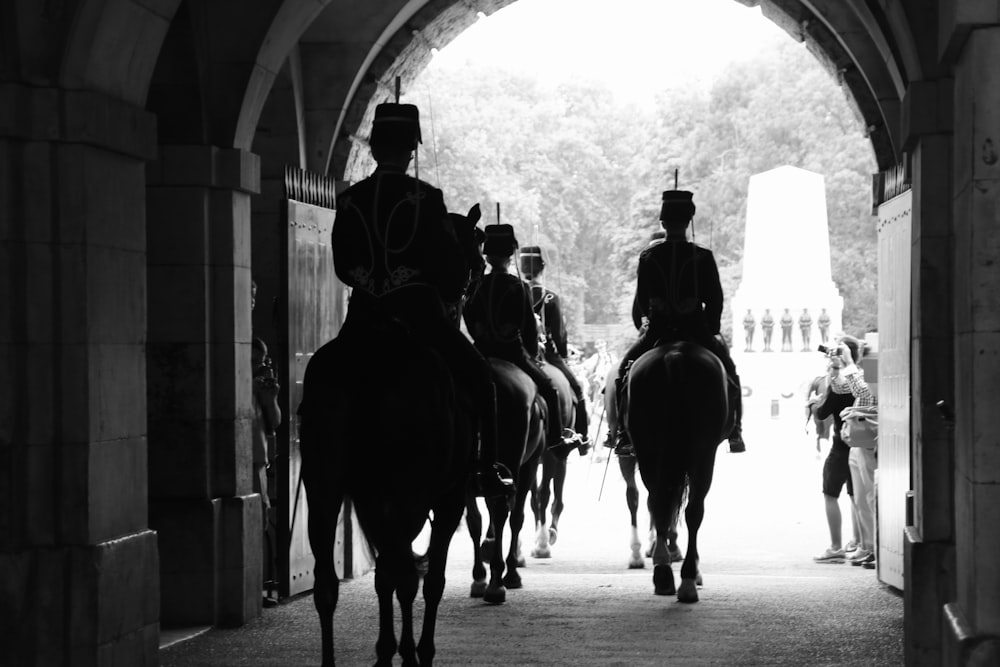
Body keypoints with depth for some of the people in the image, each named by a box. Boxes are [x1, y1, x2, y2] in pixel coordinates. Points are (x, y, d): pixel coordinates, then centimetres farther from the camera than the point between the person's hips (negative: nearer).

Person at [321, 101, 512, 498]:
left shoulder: (349, 201, 4)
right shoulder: (425, 198, -7)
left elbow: (341, 266, 11)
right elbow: (453, 264, -5)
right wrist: (451, 296, 14)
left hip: (363, 316, 3)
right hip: (419, 312, -3)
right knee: (478, 377, 8)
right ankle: (487, 470, 0)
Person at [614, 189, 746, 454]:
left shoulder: (648, 256, -3)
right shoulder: (703, 257, -6)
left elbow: (640, 302, 3)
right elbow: (715, 300, -2)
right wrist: (711, 330, 12)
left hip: (658, 331, 0)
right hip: (696, 332, 0)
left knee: (625, 368, 21)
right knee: (728, 370, 21)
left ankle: (622, 431, 10)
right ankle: (735, 431, 12)